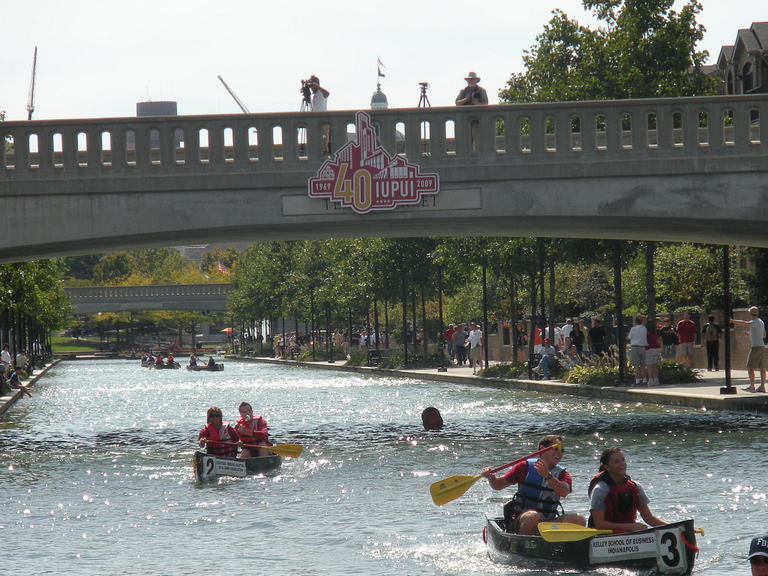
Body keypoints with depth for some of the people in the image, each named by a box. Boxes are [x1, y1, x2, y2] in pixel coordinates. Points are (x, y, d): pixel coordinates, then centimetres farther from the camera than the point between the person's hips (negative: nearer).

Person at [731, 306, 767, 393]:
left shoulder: (754, 322, -11)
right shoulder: (761, 322, 16)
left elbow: (744, 323, -27)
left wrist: (732, 320, -21)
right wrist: (750, 333, 31)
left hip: (756, 347, -9)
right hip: (762, 347, 9)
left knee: (750, 367, -7)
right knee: (762, 367, 8)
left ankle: (752, 387, -10)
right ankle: (762, 386, 9)